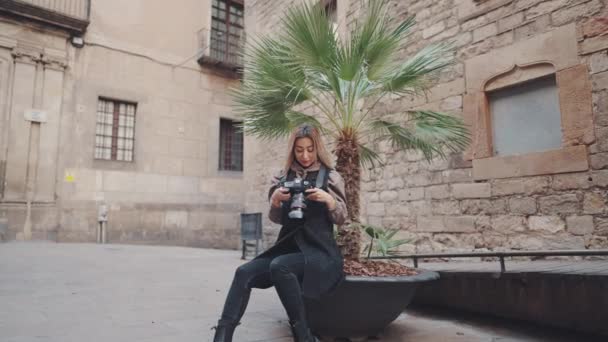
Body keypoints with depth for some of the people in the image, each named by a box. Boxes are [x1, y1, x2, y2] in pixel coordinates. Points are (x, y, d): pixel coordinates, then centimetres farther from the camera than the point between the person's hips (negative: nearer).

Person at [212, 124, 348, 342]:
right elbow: (276, 219, 11)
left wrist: (328, 199, -19)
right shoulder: (284, 177, 11)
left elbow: (341, 219, 2)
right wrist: (275, 201, -11)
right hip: (288, 247, 4)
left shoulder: (330, 177, 2)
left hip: (320, 252, -4)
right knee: (244, 273, -19)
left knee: (279, 266, -33)